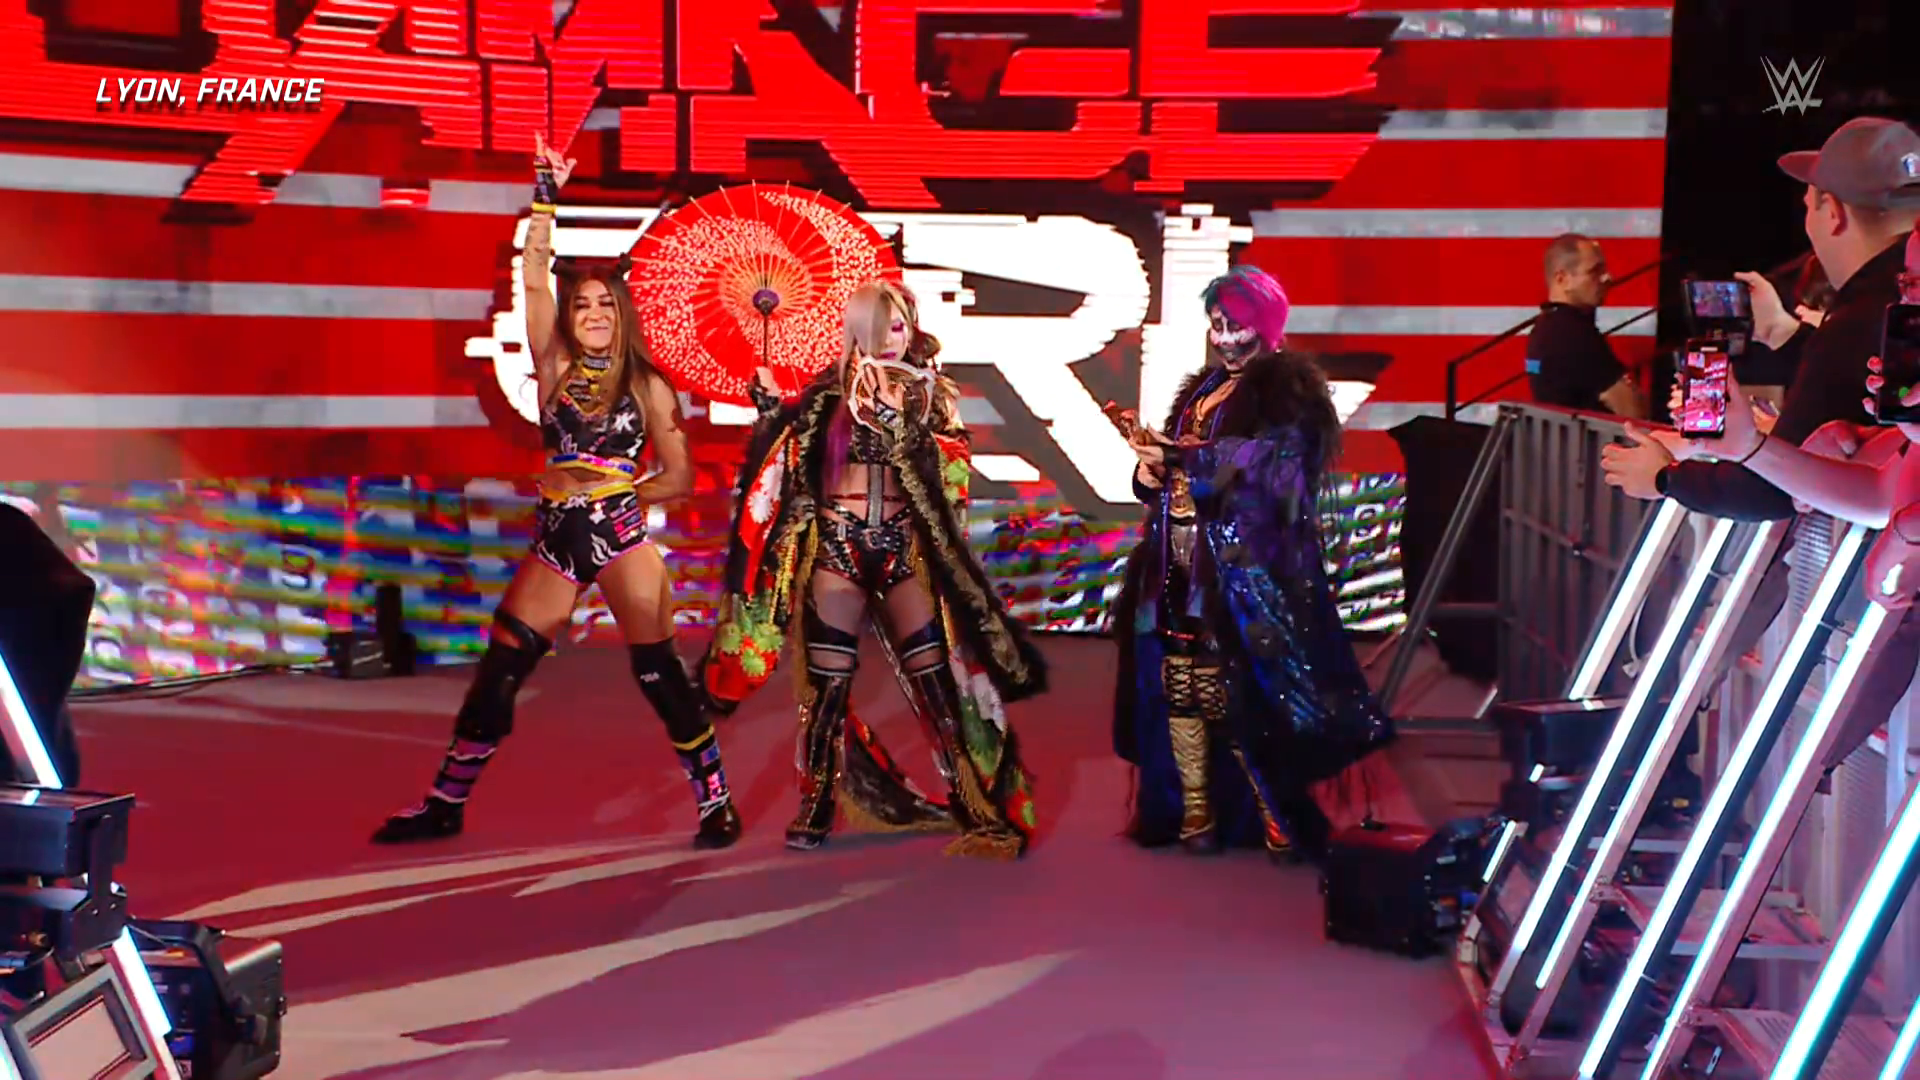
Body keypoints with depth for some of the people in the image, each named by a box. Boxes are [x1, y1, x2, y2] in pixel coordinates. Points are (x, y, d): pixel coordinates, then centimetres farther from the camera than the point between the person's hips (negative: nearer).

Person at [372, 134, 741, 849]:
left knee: (658, 672, -3)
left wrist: (618, 494, -7)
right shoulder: (555, 367, 4)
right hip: (557, 539, 3)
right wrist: (546, 195, -8)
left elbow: (679, 477, 3)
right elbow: (535, 276, -5)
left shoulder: (648, 385, 0)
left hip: (622, 536, -3)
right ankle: (445, 805, 16)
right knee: (498, 672, 4)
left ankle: (716, 803, 8)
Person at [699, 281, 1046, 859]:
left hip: (902, 545, 0)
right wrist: (773, 411, -5)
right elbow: (790, 461, 9)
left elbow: (950, 465, -7)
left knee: (934, 674, -4)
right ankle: (815, 808, 10)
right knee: (828, 679, 0)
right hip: (836, 544, 0)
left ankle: (978, 805, 1)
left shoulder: (927, 393, 7)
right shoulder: (828, 391, 6)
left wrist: (901, 425, -19)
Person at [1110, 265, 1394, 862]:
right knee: (1179, 683, 2)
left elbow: (1273, 456, -18)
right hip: (1181, 565, 7)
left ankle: (1278, 815, -2)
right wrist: (1151, 464, -6)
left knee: (1246, 688, -9)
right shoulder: (1201, 389, 20)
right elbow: (1164, 474, 18)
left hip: (1244, 568, -7)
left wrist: (1180, 454, -20)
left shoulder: (1287, 389, -2)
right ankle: (1194, 810, 8)